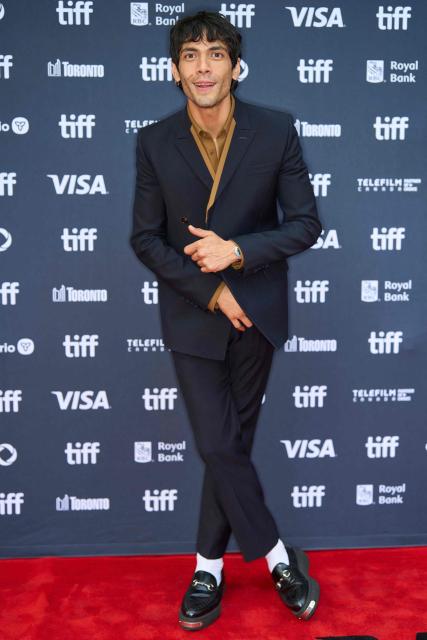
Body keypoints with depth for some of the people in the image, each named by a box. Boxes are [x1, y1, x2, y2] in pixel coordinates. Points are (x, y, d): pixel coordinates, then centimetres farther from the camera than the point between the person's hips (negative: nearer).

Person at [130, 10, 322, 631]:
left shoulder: (277, 131, -5)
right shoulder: (154, 142, -4)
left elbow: (305, 223, -4)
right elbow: (146, 238, -1)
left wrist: (237, 250, -18)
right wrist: (212, 290, -11)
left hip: (255, 311, 0)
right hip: (192, 313, 0)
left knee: (231, 443, 9)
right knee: (219, 445, -3)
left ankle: (209, 567, 26)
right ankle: (278, 557, 19)